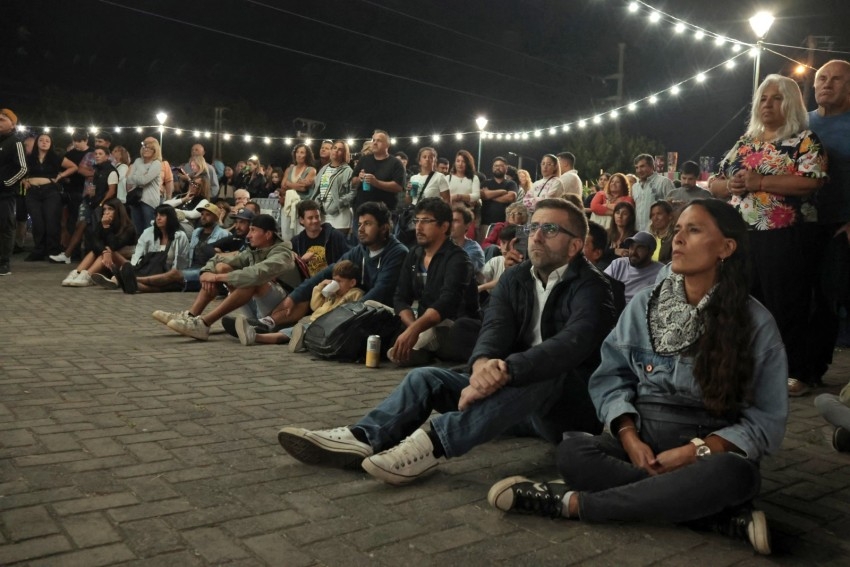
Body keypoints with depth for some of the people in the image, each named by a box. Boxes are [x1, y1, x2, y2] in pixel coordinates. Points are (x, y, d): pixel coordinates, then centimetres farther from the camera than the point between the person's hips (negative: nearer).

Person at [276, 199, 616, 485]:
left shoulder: (590, 288, -11)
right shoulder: (514, 279, 7)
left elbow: (572, 344, -31)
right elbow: (495, 329, -10)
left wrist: (505, 369, -45)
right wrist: (483, 364, -35)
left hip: (568, 403, -6)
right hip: (512, 392, 6)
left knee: (543, 374, -38)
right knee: (426, 377, -9)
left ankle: (433, 445, -45)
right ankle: (362, 439, -33)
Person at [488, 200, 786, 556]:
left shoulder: (756, 323, -5)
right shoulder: (646, 304, 3)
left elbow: (767, 420, -6)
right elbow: (611, 376, 3)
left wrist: (693, 452, -18)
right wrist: (630, 438, -15)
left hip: (713, 448, -2)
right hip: (642, 436, 2)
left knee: (733, 474, -38)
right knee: (572, 452, -28)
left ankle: (571, 503, -28)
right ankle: (725, 517, -28)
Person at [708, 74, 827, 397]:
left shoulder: (804, 140, -2)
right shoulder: (744, 143, 16)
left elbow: (812, 181, -18)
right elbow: (715, 184, 17)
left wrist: (760, 181, -19)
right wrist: (730, 185, -6)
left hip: (781, 238, -6)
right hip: (739, 237, 6)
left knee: (786, 306, -3)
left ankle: (797, 373, 8)